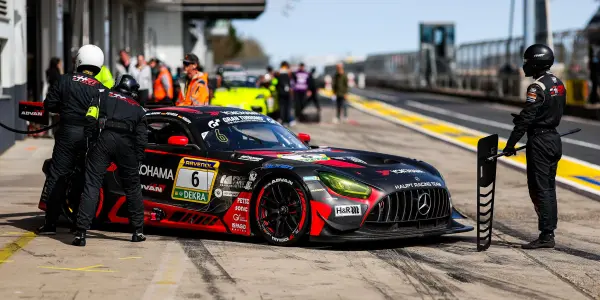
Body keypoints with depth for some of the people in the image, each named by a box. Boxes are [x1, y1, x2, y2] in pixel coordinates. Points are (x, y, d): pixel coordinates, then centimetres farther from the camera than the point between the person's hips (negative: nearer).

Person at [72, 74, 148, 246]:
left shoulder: (104, 97, 25)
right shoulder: (138, 109, 26)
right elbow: (142, 137, 15)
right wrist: (138, 160, 17)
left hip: (104, 138, -1)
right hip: (125, 143, 1)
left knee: (91, 185, -3)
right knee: (133, 188, 17)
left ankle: (81, 233, -11)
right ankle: (138, 231, 22)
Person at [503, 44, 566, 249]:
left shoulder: (537, 88, -18)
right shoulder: (558, 84, 10)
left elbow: (526, 119, -20)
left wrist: (510, 144, -16)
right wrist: (523, 119, 16)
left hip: (539, 142, -9)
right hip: (554, 139, 9)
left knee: (540, 189, -6)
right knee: (549, 188, 13)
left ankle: (546, 236, -7)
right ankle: (549, 232, 16)